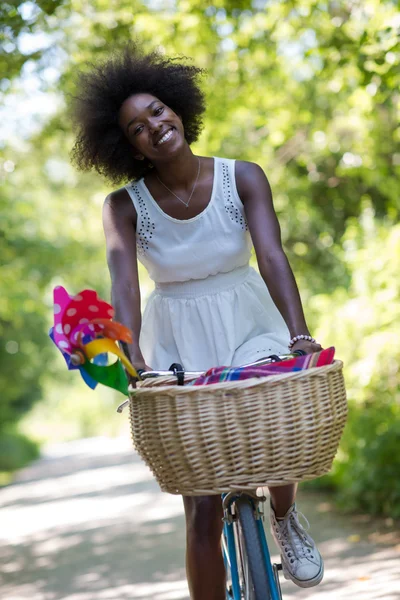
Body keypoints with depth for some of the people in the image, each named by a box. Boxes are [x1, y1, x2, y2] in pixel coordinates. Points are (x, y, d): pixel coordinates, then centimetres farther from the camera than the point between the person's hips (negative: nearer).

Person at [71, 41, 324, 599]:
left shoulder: (242, 178, -9)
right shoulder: (124, 206, -9)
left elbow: (272, 257, -21)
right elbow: (124, 283, -23)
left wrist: (299, 333, -37)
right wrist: (135, 360, -41)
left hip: (249, 328, 1)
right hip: (177, 344, 0)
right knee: (203, 515, -3)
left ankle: (285, 519, 5)